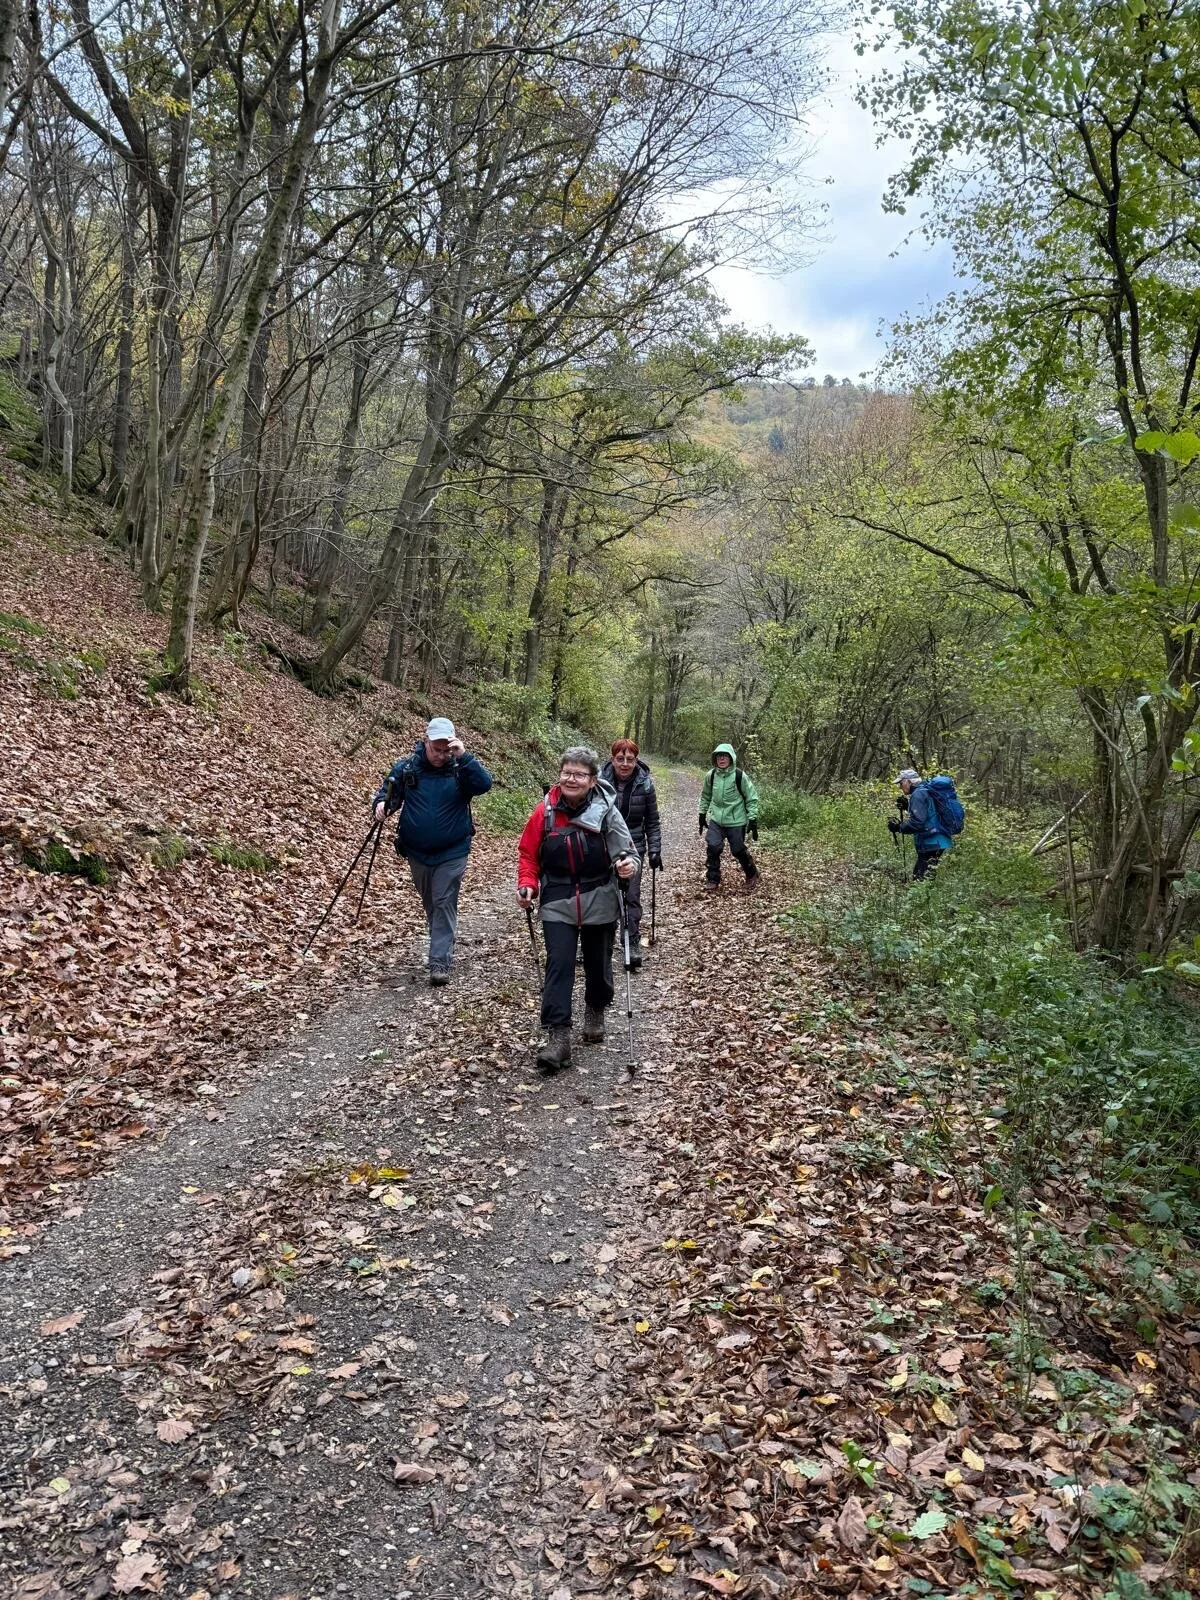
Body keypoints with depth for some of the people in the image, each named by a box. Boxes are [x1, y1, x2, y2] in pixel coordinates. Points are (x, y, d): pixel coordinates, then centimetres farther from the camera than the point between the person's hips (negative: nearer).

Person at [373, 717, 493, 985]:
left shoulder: (461, 768, -9)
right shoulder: (406, 767, -4)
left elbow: (484, 784, -26)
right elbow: (387, 792, 5)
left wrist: (463, 756, -36)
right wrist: (381, 804, -18)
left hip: (452, 853, -3)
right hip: (417, 852, 3)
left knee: (444, 904, -6)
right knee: (430, 904, 18)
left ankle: (440, 962, -4)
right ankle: (443, 946, 38)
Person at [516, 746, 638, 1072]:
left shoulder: (606, 811, -11)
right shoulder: (546, 810, -7)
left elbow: (627, 851, -6)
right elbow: (528, 853, 2)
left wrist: (628, 865, -29)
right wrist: (527, 885, -13)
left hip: (600, 902, 0)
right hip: (557, 904, 0)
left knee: (598, 963, 15)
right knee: (558, 965, -10)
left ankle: (596, 1012, 42)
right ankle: (557, 1035, -10)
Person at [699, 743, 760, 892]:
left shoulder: (739, 776, -13)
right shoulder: (711, 775, -2)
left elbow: (752, 798, -6)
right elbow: (705, 796, 15)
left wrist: (753, 819, -8)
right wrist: (702, 814, 15)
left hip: (736, 821, -3)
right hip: (716, 819, 3)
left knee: (738, 851, 5)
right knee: (713, 847, -13)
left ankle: (752, 875, 32)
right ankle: (712, 879, 5)